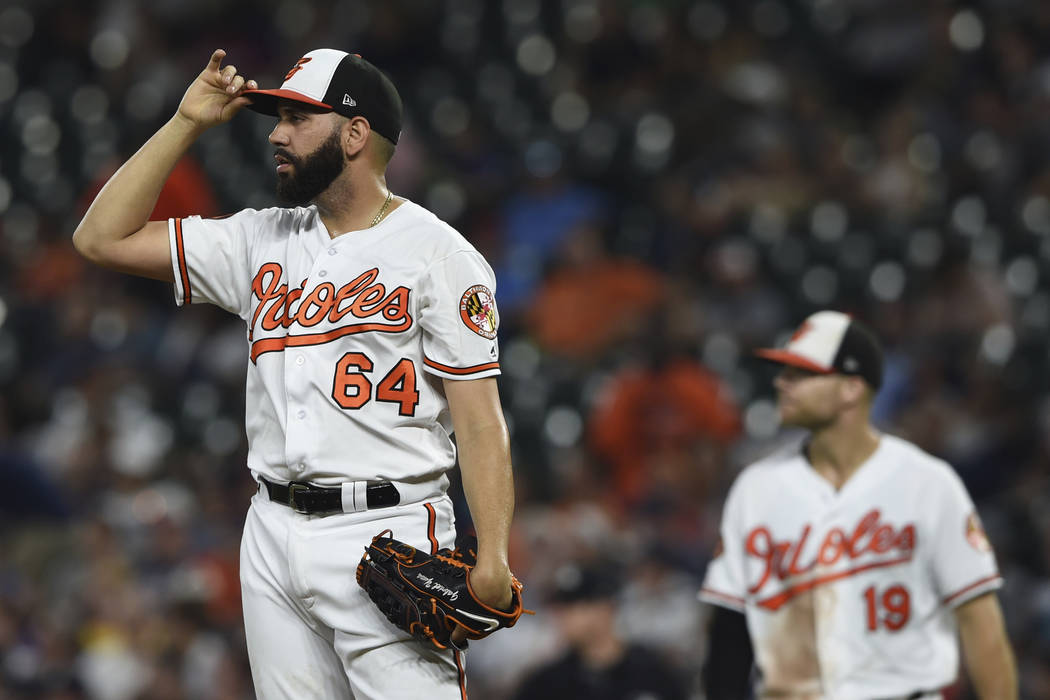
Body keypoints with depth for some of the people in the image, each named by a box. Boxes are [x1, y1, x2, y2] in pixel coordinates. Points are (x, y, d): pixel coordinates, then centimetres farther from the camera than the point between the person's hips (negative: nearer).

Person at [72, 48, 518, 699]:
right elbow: (103, 237, 13)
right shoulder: (263, 242, 15)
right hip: (274, 539, 6)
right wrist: (187, 123, 8)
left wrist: (493, 558, -20)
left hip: (386, 535, -6)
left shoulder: (436, 252, -3)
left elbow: (479, 419, -9)